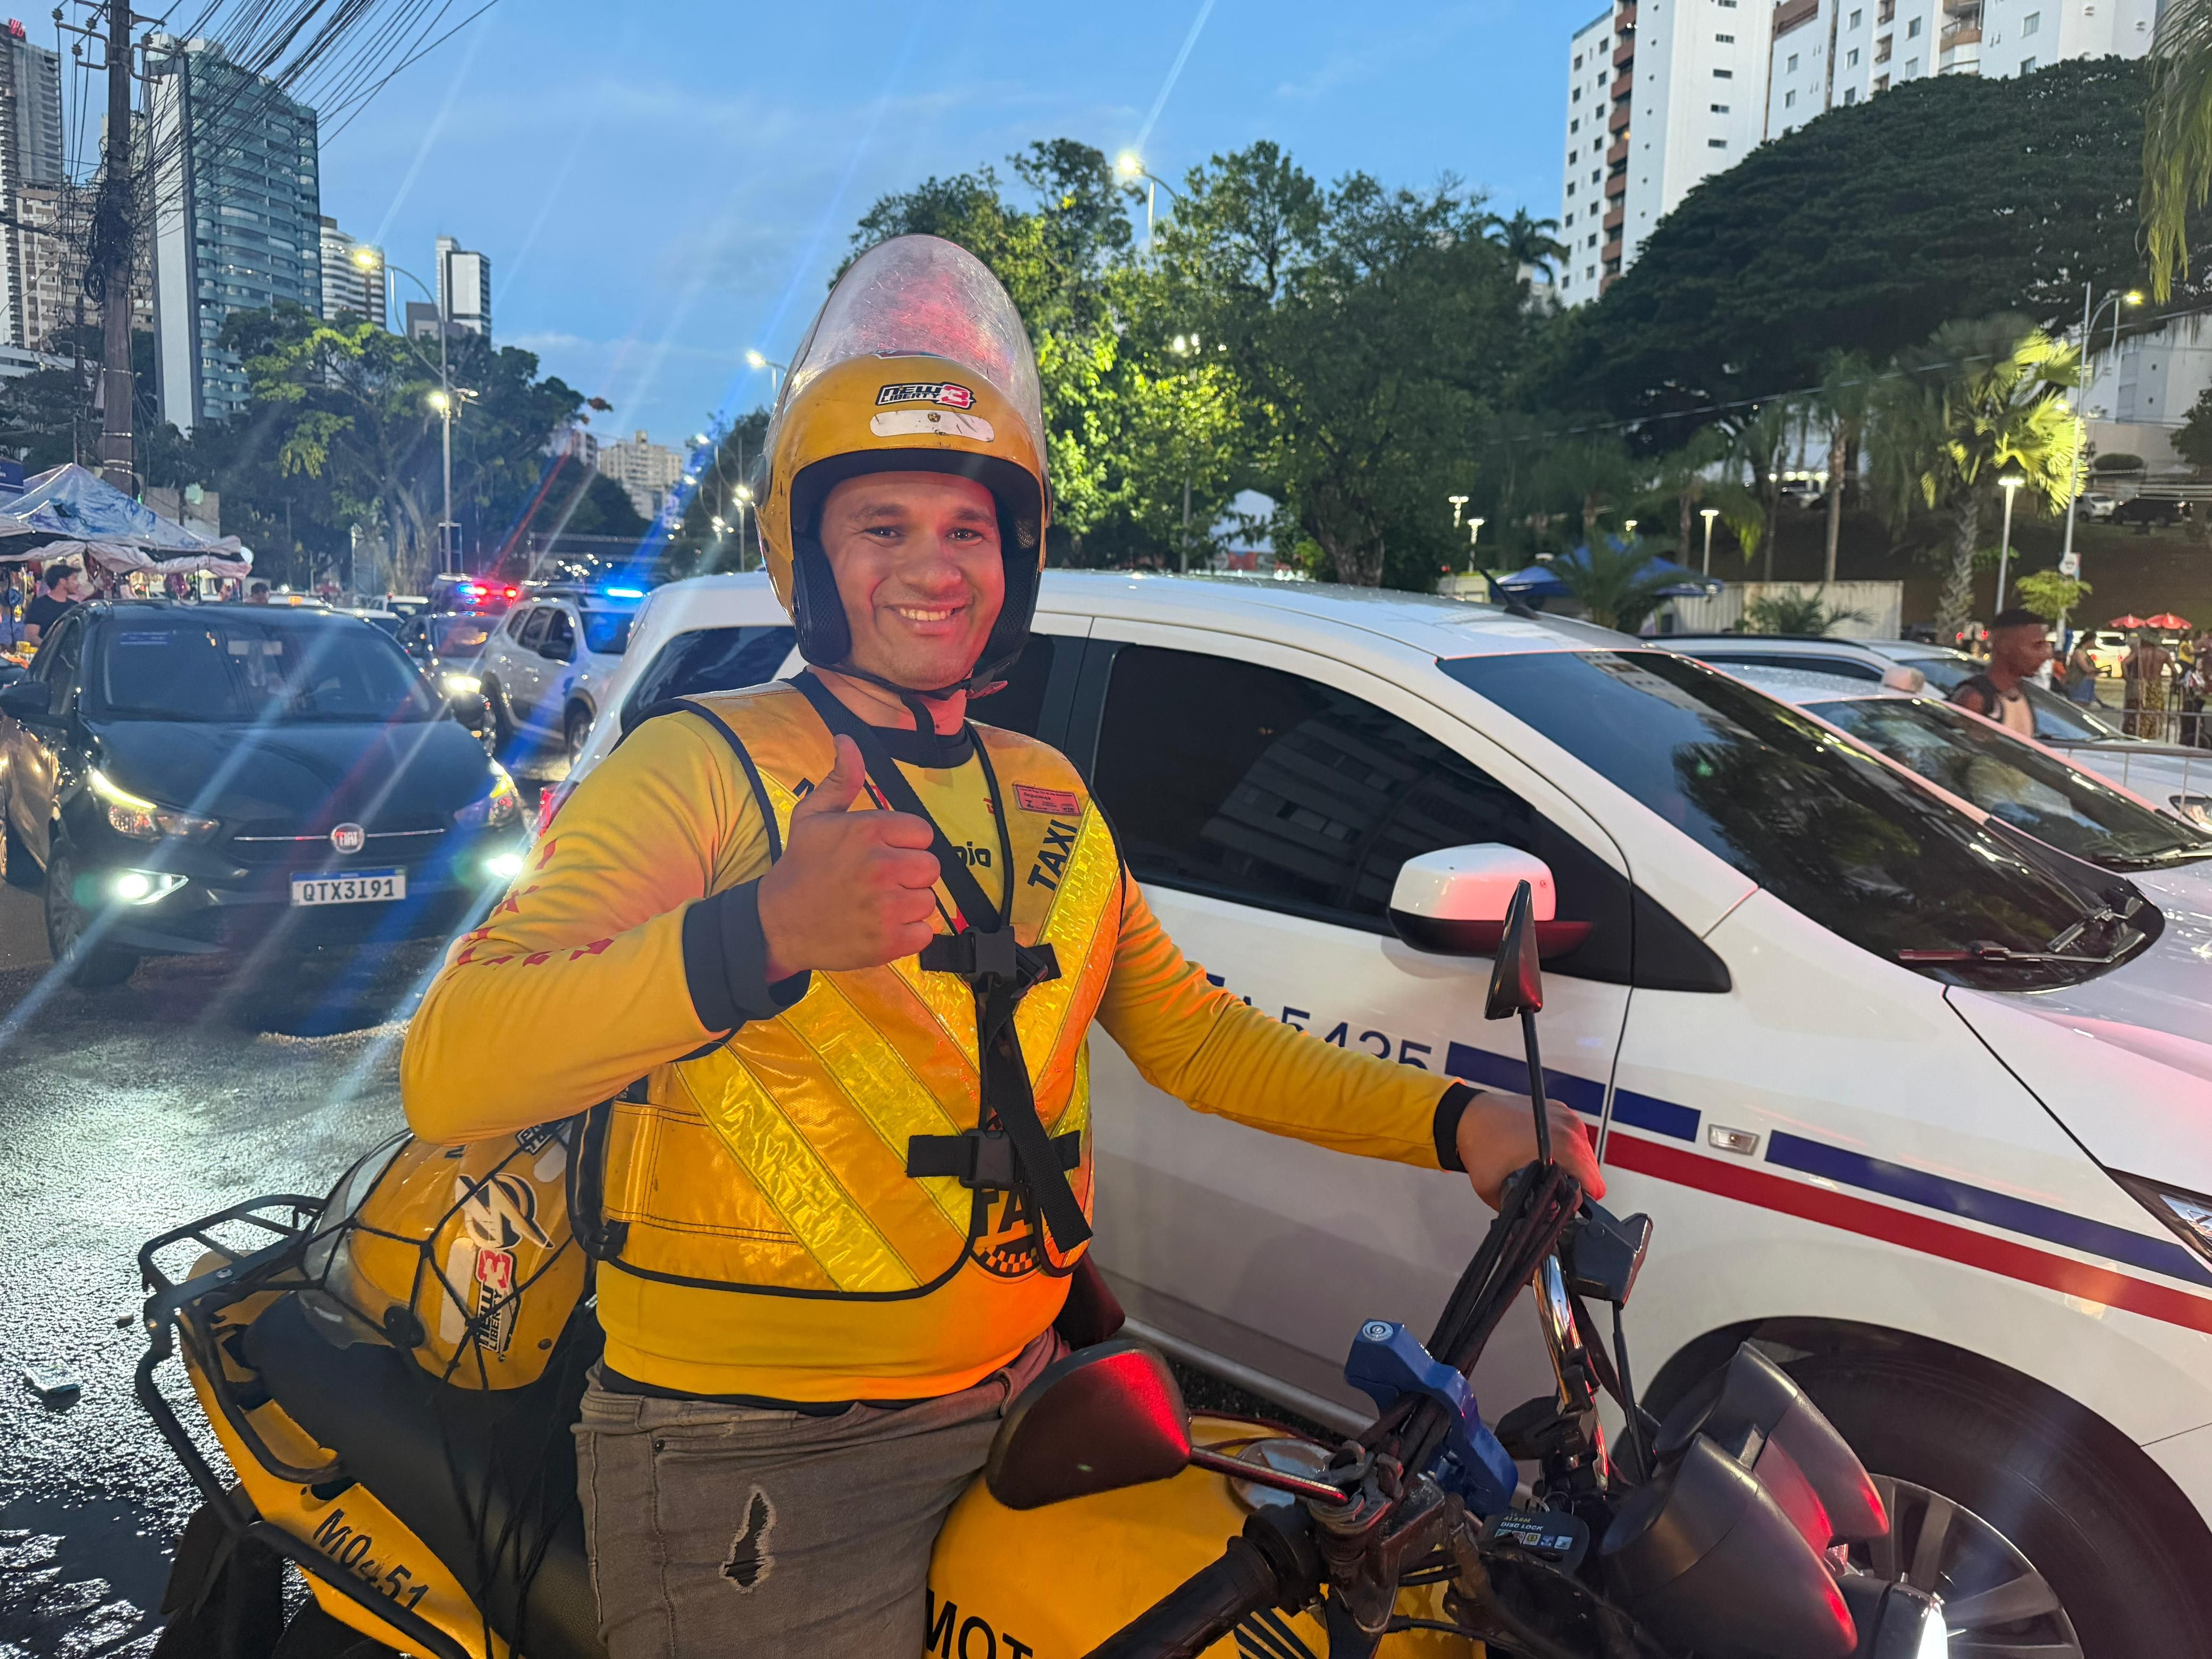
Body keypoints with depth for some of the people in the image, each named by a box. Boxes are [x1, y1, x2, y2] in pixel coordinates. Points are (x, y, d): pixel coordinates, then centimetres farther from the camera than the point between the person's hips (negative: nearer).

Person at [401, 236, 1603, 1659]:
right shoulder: (702, 766, -13)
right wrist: (762, 933, -38)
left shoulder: (1046, 798, 10)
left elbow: (1187, 1032, 11)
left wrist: (1455, 1123, 0)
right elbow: (447, 1073, -23)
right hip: (759, 1473, -6)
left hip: (1018, 1410, 7)